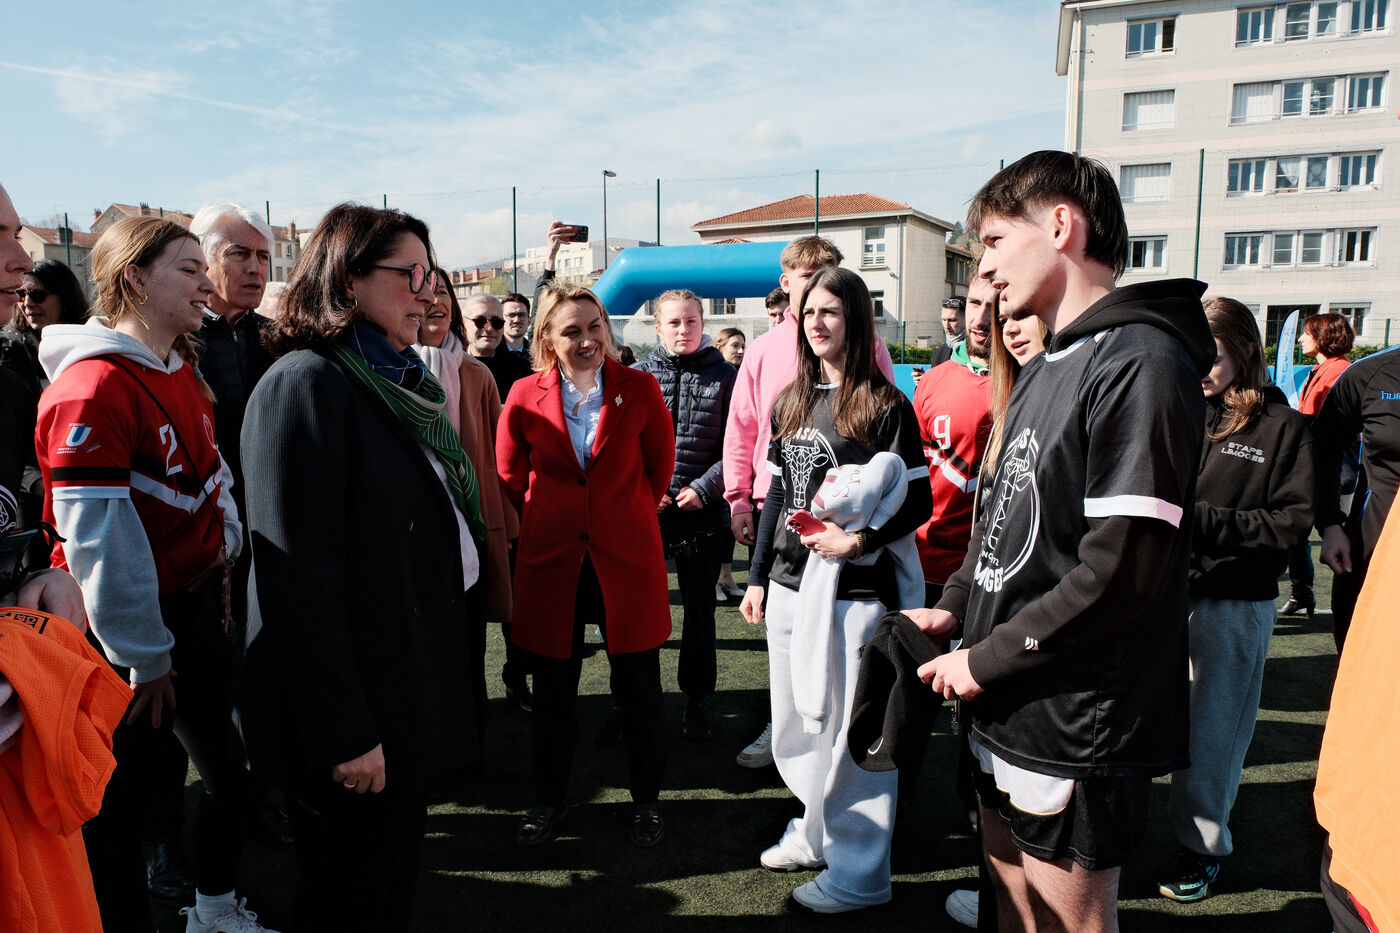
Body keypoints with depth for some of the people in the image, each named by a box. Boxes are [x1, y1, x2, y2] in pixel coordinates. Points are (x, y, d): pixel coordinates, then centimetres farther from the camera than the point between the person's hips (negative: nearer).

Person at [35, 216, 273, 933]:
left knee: (233, 772, 19)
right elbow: (96, 537, -21)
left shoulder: (182, 374, 8)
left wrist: (226, 552, 7)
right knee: (121, 806, 10)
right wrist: (145, 659, -14)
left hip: (198, 606, 9)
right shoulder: (92, 388, -21)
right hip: (128, 637, -9)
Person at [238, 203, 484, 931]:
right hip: (356, 711, -8)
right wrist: (343, 733, -22)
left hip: (411, 680, 8)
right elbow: (300, 577, -23)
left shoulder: (395, 379, 11)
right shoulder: (306, 384, -18)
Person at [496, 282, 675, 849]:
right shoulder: (525, 397, -4)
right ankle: (550, 799, 34)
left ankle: (645, 800, 29)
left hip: (626, 557, -1)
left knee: (639, 689, 7)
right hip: (551, 561, 1)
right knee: (552, 690, 13)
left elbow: (660, 464, 8)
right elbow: (511, 477, 11)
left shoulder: (640, 389, -5)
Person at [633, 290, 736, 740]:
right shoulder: (637, 375, 3)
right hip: (645, 509, 1)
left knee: (700, 608, 10)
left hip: (703, 512, -1)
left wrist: (704, 489, -10)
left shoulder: (724, 376, 1)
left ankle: (697, 698, 26)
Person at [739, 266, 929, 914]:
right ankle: (817, 832, 37)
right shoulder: (790, 402, 11)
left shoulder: (884, 405, -7)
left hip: (854, 591, -6)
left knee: (850, 728, 2)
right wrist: (758, 577, 13)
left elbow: (919, 500, -7)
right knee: (796, 726, 17)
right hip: (789, 587, 7)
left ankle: (858, 869, 19)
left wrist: (859, 540, -20)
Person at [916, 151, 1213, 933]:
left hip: (1076, 727, -8)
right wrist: (955, 609, 2)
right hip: (1007, 715, 9)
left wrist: (986, 662, -15)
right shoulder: (1044, 371, 13)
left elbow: (1120, 571, -23)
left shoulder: (1141, 363, -18)